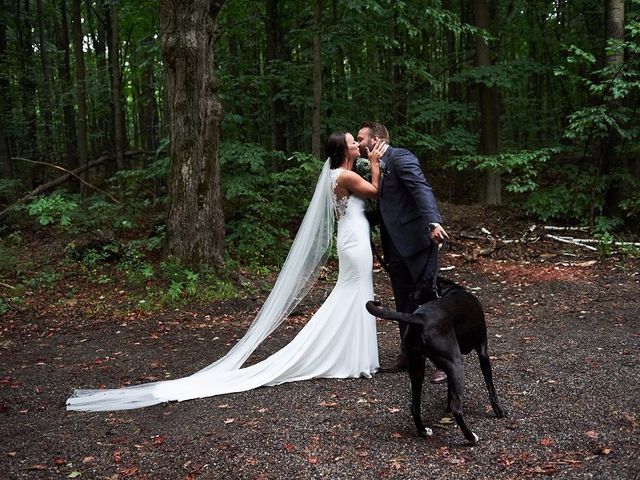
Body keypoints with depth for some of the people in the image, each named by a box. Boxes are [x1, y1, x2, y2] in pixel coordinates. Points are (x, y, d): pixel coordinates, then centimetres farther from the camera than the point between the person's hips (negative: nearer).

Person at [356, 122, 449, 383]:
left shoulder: (400, 157, -9)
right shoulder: (377, 167, 18)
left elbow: (422, 188, -24)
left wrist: (433, 222, -37)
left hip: (416, 240, -9)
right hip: (396, 245, 9)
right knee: (404, 302, 12)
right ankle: (409, 355, 22)